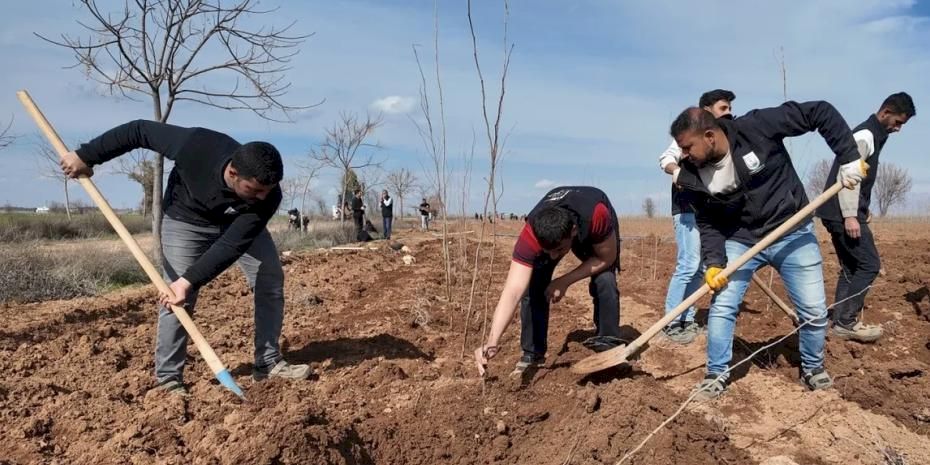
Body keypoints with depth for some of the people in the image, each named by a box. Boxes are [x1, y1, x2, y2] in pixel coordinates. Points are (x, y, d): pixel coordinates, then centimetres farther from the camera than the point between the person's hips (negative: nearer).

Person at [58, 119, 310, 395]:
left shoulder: (266, 196, -36)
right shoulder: (196, 145, -40)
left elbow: (232, 245, -36)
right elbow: (139, 130, -25)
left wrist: (190, 280, -43)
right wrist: (86, 155, -19)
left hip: (238, 223, 2)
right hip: (185, 219, -2)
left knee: (272, 281, -4)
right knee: (177, 297, -11)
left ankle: (269, 363, 6)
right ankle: (168, 378, 1)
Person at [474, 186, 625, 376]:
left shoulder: (596, 215, -46)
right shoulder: (530, 234, -42)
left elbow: (606, 258, -26)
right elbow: (513, 291, -47)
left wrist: (564, 281, -31)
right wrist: (492, 342, -57)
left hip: (591, 232, -1)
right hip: (547, 233, 1)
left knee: (604, 282, -22)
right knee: (532, 286, -15)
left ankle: (608, 346, -1)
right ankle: (532, 353, 2)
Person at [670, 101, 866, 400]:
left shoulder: (756, 127, -24)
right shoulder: (695, 176, -12)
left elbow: (821, 112, -18)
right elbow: (707, 222, -2)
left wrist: (848, 157, -22)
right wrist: (713, 262, -15)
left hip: (792, 234, -2)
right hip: (740, 240, 2)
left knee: (814, 311, 4)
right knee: (721, 306, -4)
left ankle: (813, 369, 31)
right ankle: (717, 374, 13)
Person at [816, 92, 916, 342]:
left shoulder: (873, 136, 20)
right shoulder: (865, 135, -12)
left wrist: (860, 212, 21)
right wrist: (850, 216, -25)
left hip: (839, 213, 10)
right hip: (843, 213, -10)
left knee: (851, 268, 11)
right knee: (869, 264, -7)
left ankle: (842, 322, 13)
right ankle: (846, 322, -5)